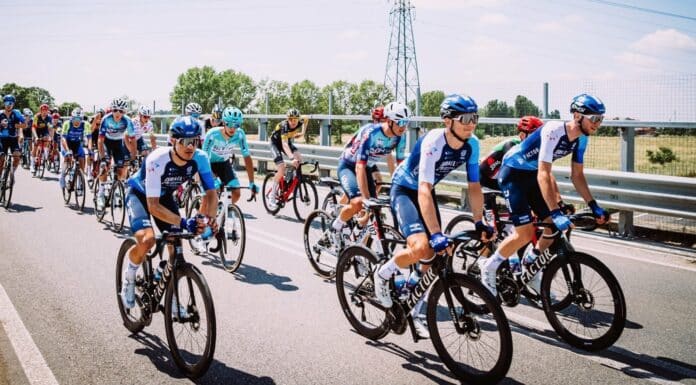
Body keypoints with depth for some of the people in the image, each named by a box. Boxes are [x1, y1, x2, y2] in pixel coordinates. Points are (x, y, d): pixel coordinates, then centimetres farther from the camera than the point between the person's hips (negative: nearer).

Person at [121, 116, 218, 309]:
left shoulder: (200, 159, -26)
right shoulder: (157, 160, -39)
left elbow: (211, 193, -20)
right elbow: (153, 206, -41)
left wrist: (209, 218, -40)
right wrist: (183, 222, -53)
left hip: (165, 196, 5)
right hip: (139, 194, -5)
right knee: (147, 240, -28)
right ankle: (129, 279, 4)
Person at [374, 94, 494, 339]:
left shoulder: (472, 145, -14)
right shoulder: (433, 142, -34)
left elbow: (474, 187, -4)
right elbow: (424, 191, -40)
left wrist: (479, 223, -9)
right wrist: (437, 234, -47)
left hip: (425, 192, 7)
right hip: (404, 190, -7)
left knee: (430, 258, 5)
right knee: (421, 246, -29)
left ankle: (414, 313, 23)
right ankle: (383, 275, 0)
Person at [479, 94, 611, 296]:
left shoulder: (581, 138, -4)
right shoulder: (554, 131, -30)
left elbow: (577, 175, 5)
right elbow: (543, 175, -35)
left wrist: (594, 206, -3)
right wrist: (556, 213, -41)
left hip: (532, 175, 8)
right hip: (512, 173, -8)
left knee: (555, 228, 0)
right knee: (525, 233, -15)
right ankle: (489, 267, 6)